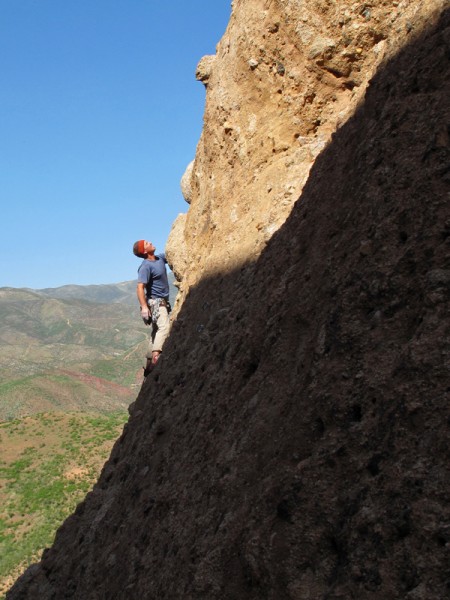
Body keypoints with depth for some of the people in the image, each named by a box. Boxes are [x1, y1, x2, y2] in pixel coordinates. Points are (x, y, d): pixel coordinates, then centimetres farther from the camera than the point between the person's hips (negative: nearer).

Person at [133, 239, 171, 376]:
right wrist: (144, 306, -34)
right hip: (155, 302, -9)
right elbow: (140, 287, -25)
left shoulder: (160, 258, 6)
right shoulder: (146, 266, -18)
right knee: (164, 326, -28)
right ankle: (156, 355, -39)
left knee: (156, 331, 12)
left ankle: (149, 364, 20)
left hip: (162, 302, 9)